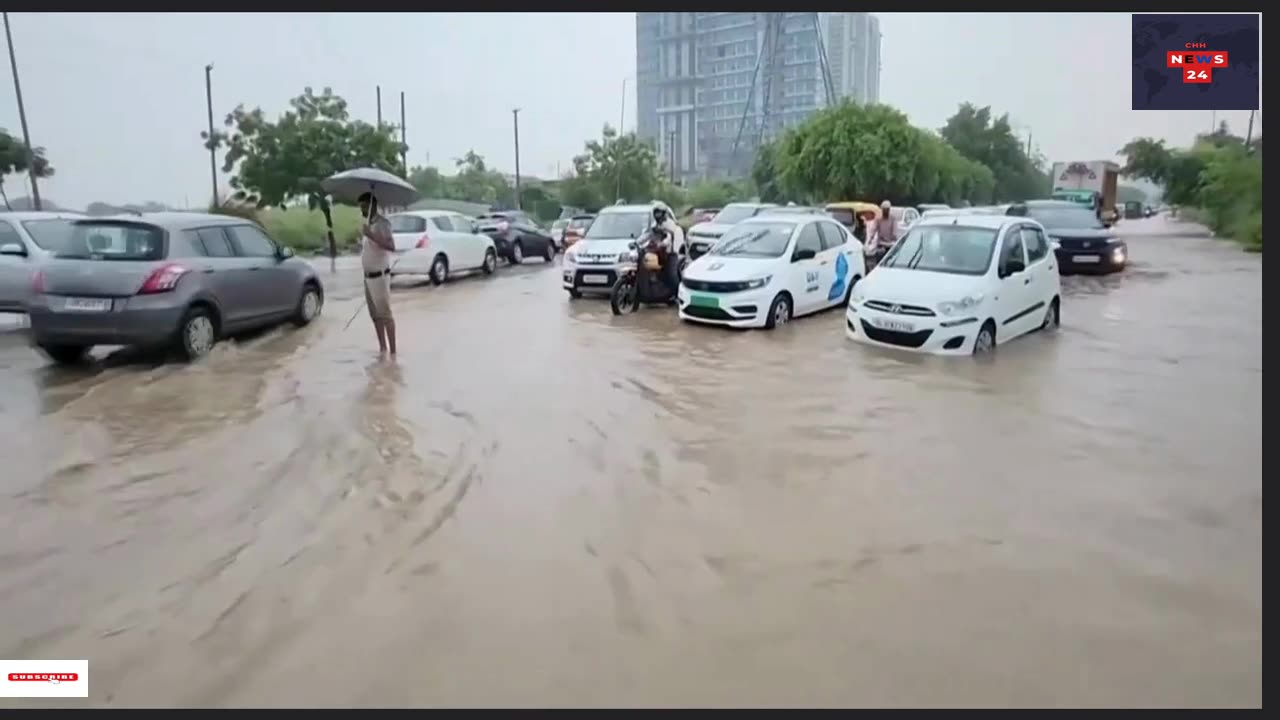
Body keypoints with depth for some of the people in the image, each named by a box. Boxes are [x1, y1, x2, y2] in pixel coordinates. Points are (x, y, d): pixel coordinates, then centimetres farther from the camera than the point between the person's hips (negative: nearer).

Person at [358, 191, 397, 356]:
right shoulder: (368, 224, 13)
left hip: (380, 276, -9)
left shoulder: (382, 223, -14)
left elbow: (391, 246, -30)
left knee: (385, 314, -8)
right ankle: (382, 348, 21)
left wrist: (371, 235, -35)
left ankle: (393, 352, -5)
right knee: (375, 315, 12)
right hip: (368, 276, 9)